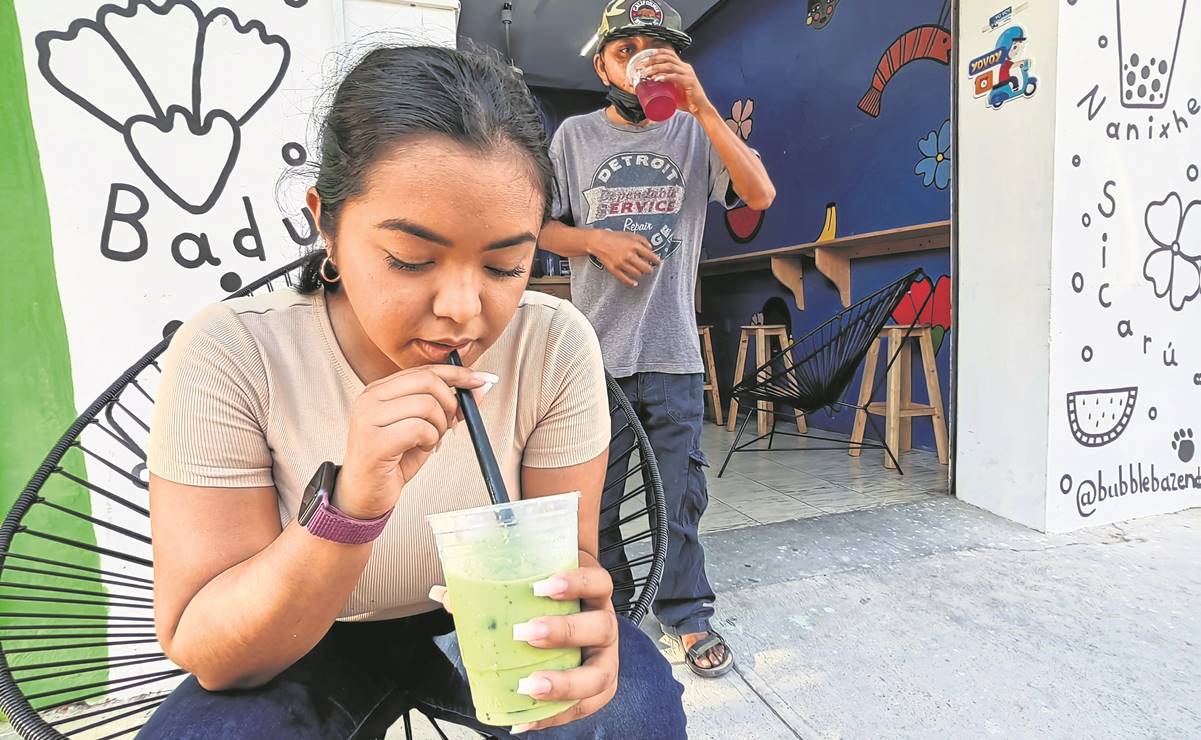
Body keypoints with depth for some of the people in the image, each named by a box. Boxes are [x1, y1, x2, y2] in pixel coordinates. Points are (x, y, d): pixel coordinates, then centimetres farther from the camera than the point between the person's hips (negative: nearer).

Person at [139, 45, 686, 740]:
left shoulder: (554, 345, -20)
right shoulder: (230, 355, -23)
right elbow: (208, 656, -21)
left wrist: (576, 604, -36)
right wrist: (350, 505, -39)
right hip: (316, 647, 0)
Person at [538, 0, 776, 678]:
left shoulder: (696, 132, 5)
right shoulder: (575, 137, 8)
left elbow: (761, 195, -10)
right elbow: (543, 228, 10)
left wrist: (701, 104, -17)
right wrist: (598, 241, -10)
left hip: (673, 350, 0)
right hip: (595, 349, 1)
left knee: (680, 494, 7)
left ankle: (686, 612, 26)